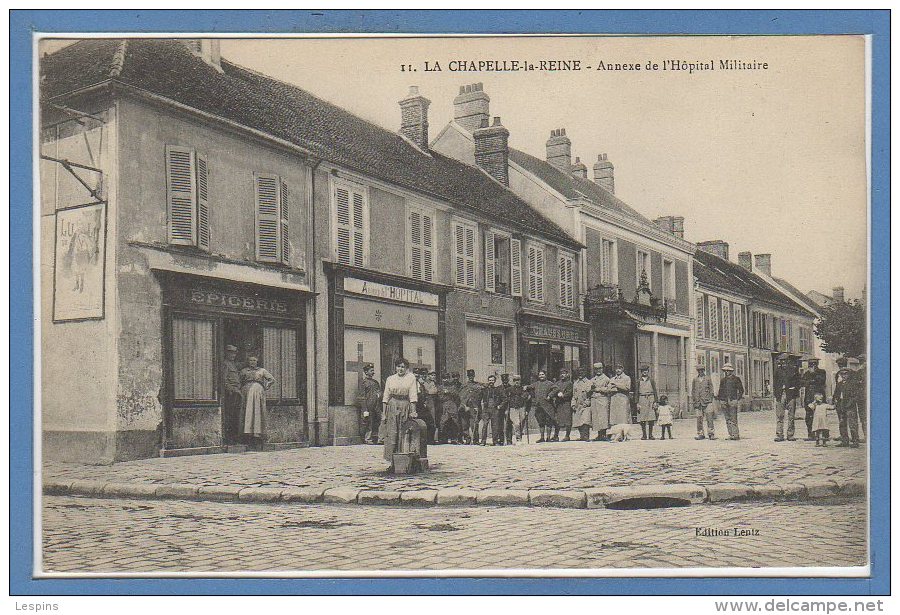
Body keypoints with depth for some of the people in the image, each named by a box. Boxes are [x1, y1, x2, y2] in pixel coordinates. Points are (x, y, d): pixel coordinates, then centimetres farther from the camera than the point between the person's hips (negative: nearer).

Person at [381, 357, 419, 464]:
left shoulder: (411, 377, 5)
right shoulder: (390, 379, 10)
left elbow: (413, 395, 0)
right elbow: (385, 397, 9)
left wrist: (413, 410, -9)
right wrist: (383, 413, 3)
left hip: (406, 407, -1)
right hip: (392, 406, 1)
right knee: (392, 433, -6)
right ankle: (392, 461, -5)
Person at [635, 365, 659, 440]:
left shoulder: (651, 381, 9)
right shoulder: (639, 381, 10)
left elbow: (655, 392, 7)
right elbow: (636, 393, 8)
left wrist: (655, 402, -2)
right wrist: (637, 403, -1)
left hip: (650, 399, 0)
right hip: (642, 400, 1)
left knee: (651, 418, -3)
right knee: (642, 419, -1)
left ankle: (650, 434, 3)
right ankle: (644, 435, 5)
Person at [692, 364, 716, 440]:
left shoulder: (708, 379, 8)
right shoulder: (695, 380, 14)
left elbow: (711, 390, 7)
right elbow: (692, 391, 17)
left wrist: (710, 400, -1)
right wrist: (694, 401, 8)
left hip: (707, 402, -2)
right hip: (698, 402, 2)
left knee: (709, 418, -8)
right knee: (699, 419, 0)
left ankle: (711, 434, -8)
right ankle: (700, 434, 6)